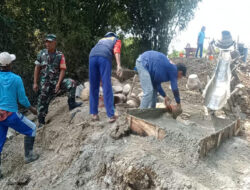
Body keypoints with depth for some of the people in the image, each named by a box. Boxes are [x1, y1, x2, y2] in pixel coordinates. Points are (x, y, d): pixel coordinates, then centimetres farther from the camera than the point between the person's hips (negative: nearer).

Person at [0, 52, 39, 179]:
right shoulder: (16, 79, -10)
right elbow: (22, 99, -5)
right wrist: (31, 109, 11)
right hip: (10, 115, -4)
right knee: (31, 129, 19)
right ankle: (28, 156, 24)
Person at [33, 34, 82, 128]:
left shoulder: (60, 55, -4)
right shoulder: (41, 54, 1)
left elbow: (62, 70, -7)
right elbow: (37, 68, 5)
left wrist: (58, 84, -17)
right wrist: (35, 83, 1)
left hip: (57, 81, -1)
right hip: (45, 82, 1)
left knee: (71, 83, -26)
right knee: (42, 102, 2)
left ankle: (71, 103, -14)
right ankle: (41, 122, 19)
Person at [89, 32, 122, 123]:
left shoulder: (101, 40, 42)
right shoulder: (117, 40, 28)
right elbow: (116, 51, 5)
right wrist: (119, 65, -10)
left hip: (92, 56, 4)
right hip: (104, 57, -4)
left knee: (93, 87, 9)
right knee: (107, 87, -5)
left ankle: (94, 113, 9)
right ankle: (111, 115, -5)